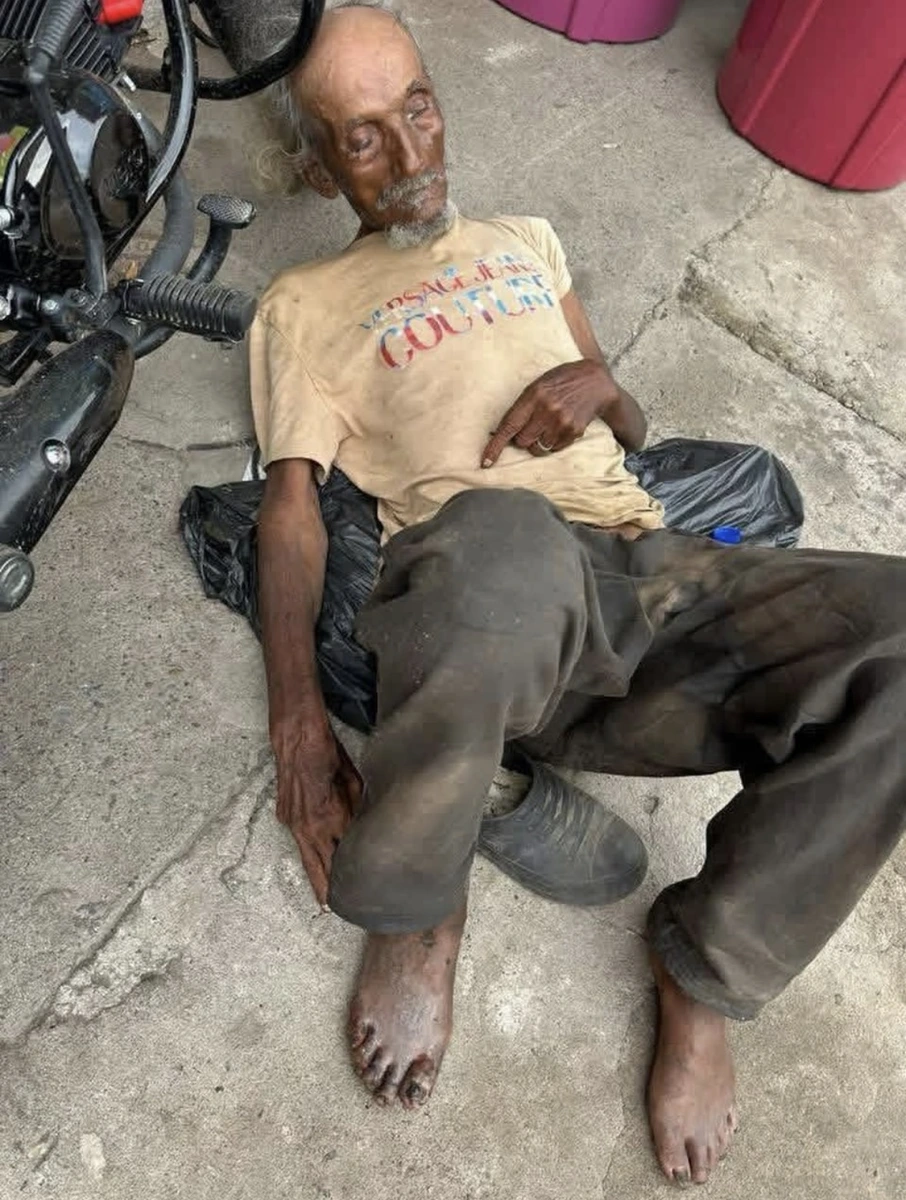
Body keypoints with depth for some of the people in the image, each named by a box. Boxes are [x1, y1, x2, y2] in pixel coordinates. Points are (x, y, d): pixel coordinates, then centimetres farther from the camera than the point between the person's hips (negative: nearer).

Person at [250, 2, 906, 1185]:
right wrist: (299, 721, -10)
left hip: (645, 564, 5)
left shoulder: (526, 238, 32)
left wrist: (599, 385, 4)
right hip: (496, 596, -4)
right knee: (500, 535, -41)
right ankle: (418, 907, -9)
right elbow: (290, 502, 5)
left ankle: (707, 970, -2)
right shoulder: (302, 304, 20)